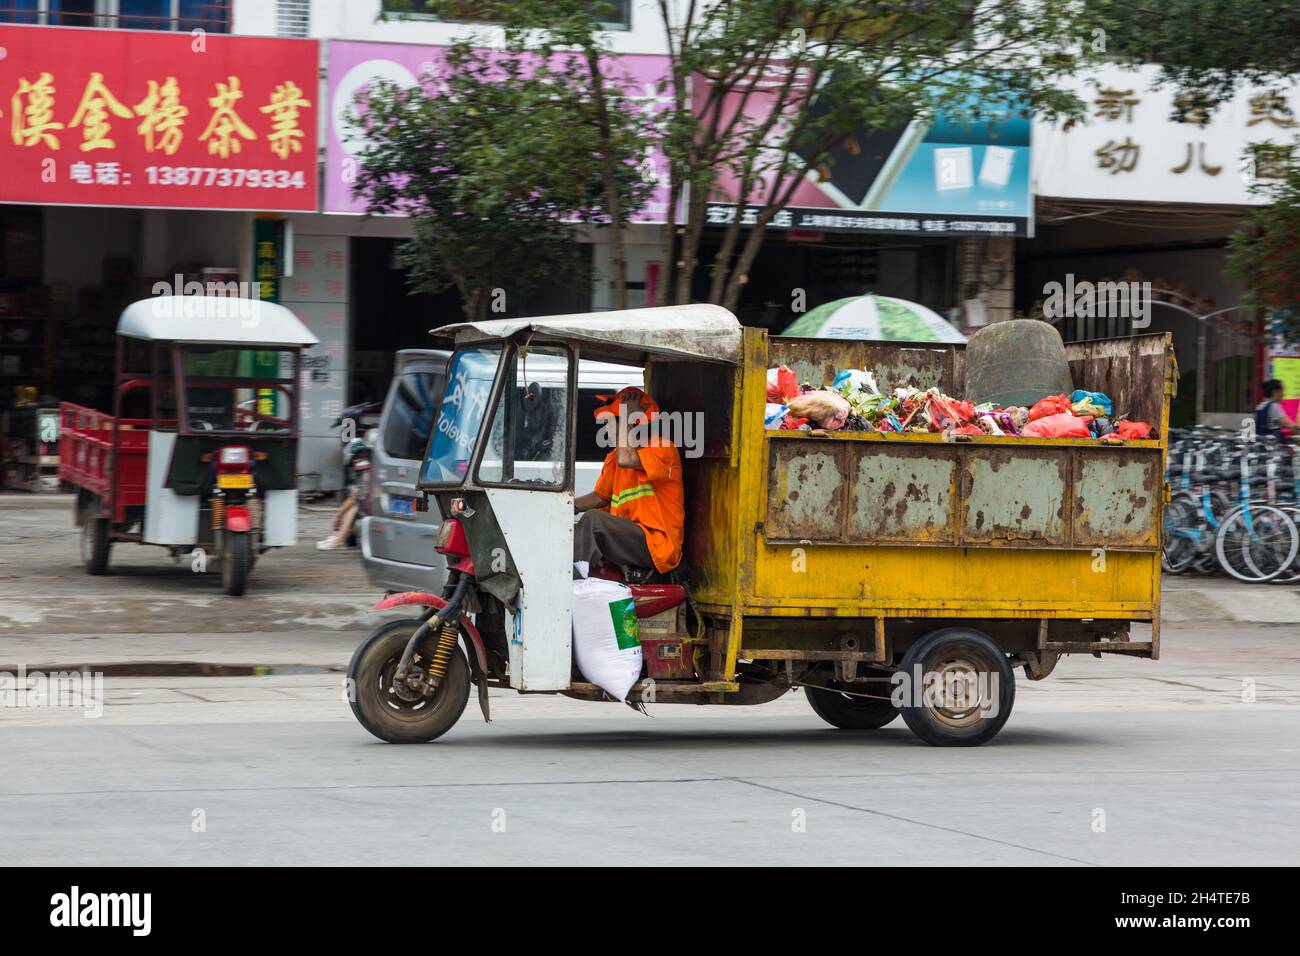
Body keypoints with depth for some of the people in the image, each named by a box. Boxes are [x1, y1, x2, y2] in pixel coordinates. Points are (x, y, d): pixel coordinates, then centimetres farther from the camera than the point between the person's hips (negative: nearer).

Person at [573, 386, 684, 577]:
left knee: (593, 518, -27)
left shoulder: (664, 449, -10)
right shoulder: (614, 457, 16)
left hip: (656, 545, -8)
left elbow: (626, 460, -28)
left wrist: (626, 422, -16)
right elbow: (601, 497, 25)